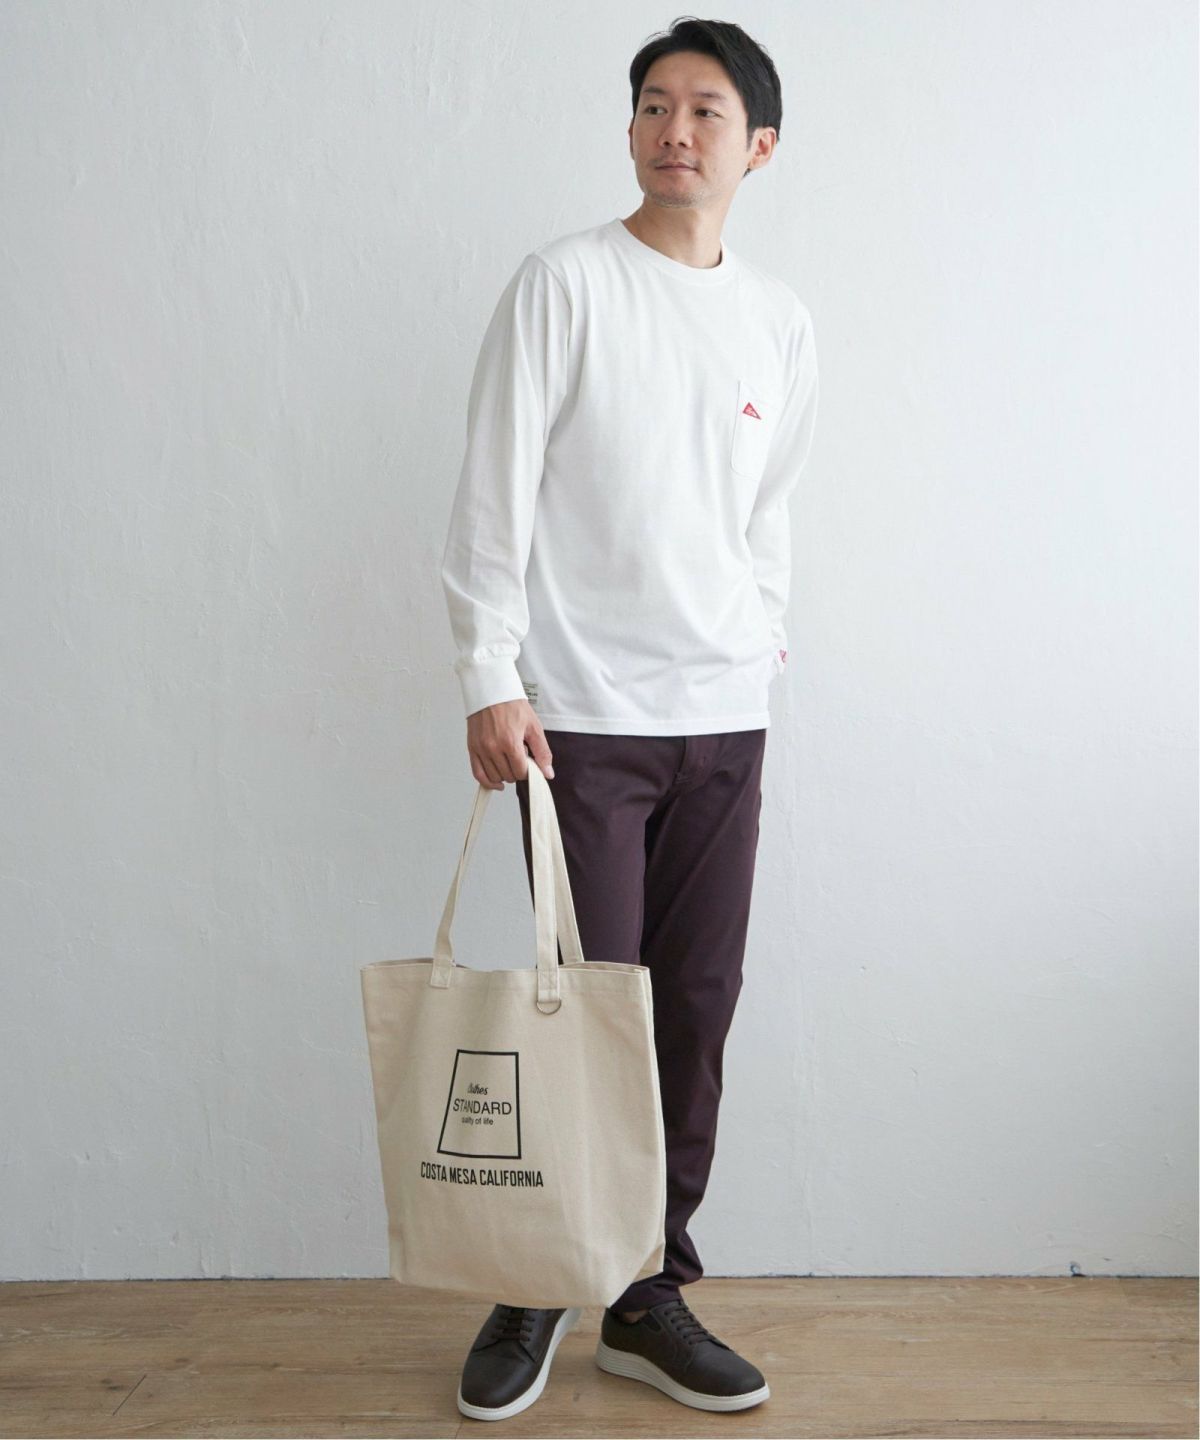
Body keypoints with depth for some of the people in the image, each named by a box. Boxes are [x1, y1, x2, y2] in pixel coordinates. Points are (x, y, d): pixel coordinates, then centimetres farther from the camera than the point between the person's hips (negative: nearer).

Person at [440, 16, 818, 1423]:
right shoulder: (565, 282, -1)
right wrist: (490, 683, -12)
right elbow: (494, 494, -6)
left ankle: (648, 1297, 20)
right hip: (582, 714, -4)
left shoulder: (781, 320, 13)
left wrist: (761, 647, 12)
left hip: (724, 721, 5)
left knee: (697, 1008, 6)